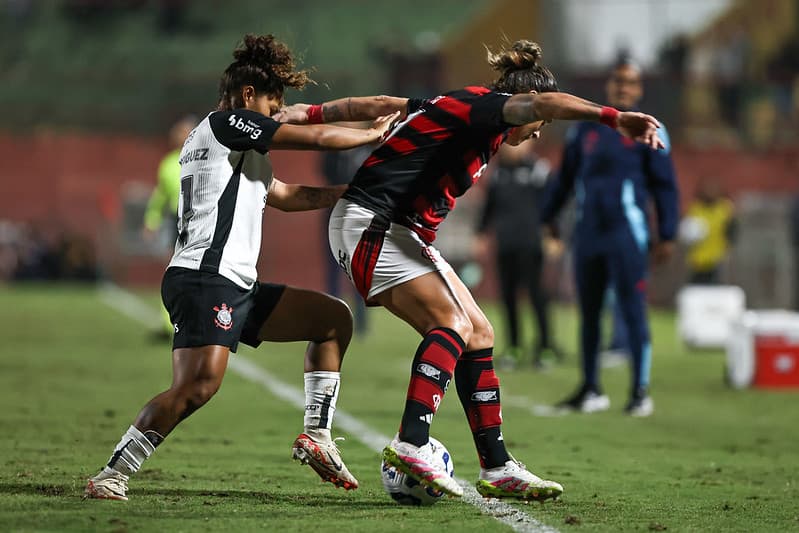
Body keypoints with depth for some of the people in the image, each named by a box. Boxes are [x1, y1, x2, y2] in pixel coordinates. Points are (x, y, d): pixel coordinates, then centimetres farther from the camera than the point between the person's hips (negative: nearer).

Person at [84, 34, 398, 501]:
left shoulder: (239, 152, 27)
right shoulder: (227, 122, -1)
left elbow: (290, 197, 37)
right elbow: (320, 139, -2)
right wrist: (374, 134, 13)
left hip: (237, 287, 11)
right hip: (205, 280, -11)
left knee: (335, 318, 14)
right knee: (200, 384, -27)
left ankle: (317, 435, 10)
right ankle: (112, 475, -21)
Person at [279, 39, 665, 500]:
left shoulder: (459, 107, 16)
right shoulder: (481, 105, -13)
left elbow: (377, 106, 21)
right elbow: (545, 103, -33)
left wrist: (313, 113, 27)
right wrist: (613, 117, -44)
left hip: (405, 235, 10)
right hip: (371, 224, -10)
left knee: (479, 334, 4)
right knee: (453, 325, -23)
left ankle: (497, 470, 4)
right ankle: (411, 445, -32)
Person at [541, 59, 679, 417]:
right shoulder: (585, 128, 12)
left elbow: (665, 185, 2)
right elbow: (566, 176, 21)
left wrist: (666, 236, -2)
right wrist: (548, 216, 19)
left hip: (626, 235, -5)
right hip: (588, 233, 5)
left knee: (633, 311, -7)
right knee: (588, 313, 9)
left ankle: (640, 392, -3)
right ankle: (590, 390, 18)